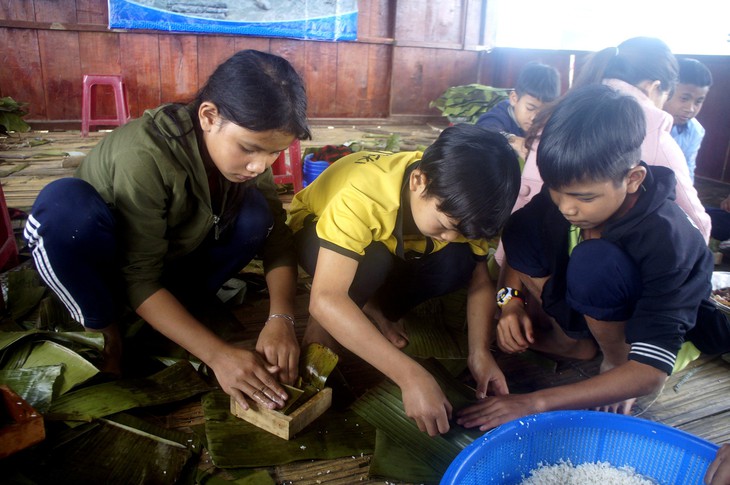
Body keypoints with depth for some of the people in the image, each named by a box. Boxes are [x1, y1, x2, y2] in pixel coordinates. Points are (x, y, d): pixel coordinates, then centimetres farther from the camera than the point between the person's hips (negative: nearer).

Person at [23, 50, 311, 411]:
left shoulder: (245, 147, -17)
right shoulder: (145, 155, -35)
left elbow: (277, 237, -16)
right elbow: (139, 279, -32)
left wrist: (281, 318, -32)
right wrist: (216, 354, -40)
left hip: (171, 257, 5)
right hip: (94, 268, -4)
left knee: (256, 214, -20)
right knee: (65, 202, -37)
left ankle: (167, 321, -6)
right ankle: (102, 330, -12)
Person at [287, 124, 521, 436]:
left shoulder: (456, 202, -25)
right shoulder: (364, 193, -41)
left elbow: (479, 279, -14)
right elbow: (325, 299, -47)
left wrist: (479, 351, -29)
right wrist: (411, 376, -51)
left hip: (393, 245, 4)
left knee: (458, 262, -24)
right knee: (372, 259, -38)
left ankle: (376, 306, 0)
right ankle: (321, 328, -9)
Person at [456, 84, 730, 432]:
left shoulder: (666, 239, -35)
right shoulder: (564, 192, -21)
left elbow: (650, 373, -37)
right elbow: (517, 244, -2)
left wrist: (536, 402, -41)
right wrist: (512, 300, -21)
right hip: (582, 311, 5)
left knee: (595, 261, -36)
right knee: (524, 228, -16)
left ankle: (615, 361, -11)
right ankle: (581, 344, -9)